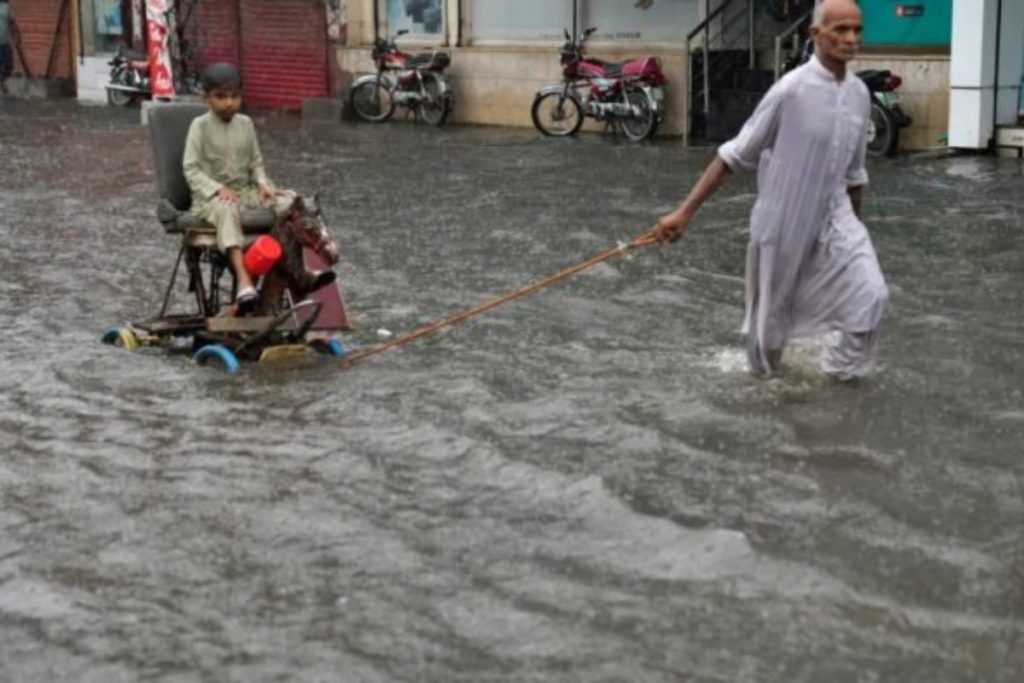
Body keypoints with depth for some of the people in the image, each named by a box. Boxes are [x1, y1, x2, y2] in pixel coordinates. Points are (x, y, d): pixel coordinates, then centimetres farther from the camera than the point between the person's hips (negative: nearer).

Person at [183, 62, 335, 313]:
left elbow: (256, 162, 16)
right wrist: (218, 189, -22)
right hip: (211, 196, -6)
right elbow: (191, 169, -9)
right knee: (227, 210, -41)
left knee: (288, 202, -17)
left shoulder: (245, 124, 9)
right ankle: (244, 283, -57)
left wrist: (263, 184, -4)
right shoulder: (200, 126, -5)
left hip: (245, 191, 6)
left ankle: (294, 273, -14)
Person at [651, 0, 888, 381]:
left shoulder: (860, 94, -1)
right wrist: (685, 212, -18)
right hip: (782, 222, -4)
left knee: (870, 295, -12)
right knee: (772, 311, 12)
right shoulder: (792, 90, -19)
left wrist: (853, 226, 22)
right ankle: (764, 372, 40)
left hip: (833, 217, 4)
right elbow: (735, 155, -15)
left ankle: (842, 370, 12)